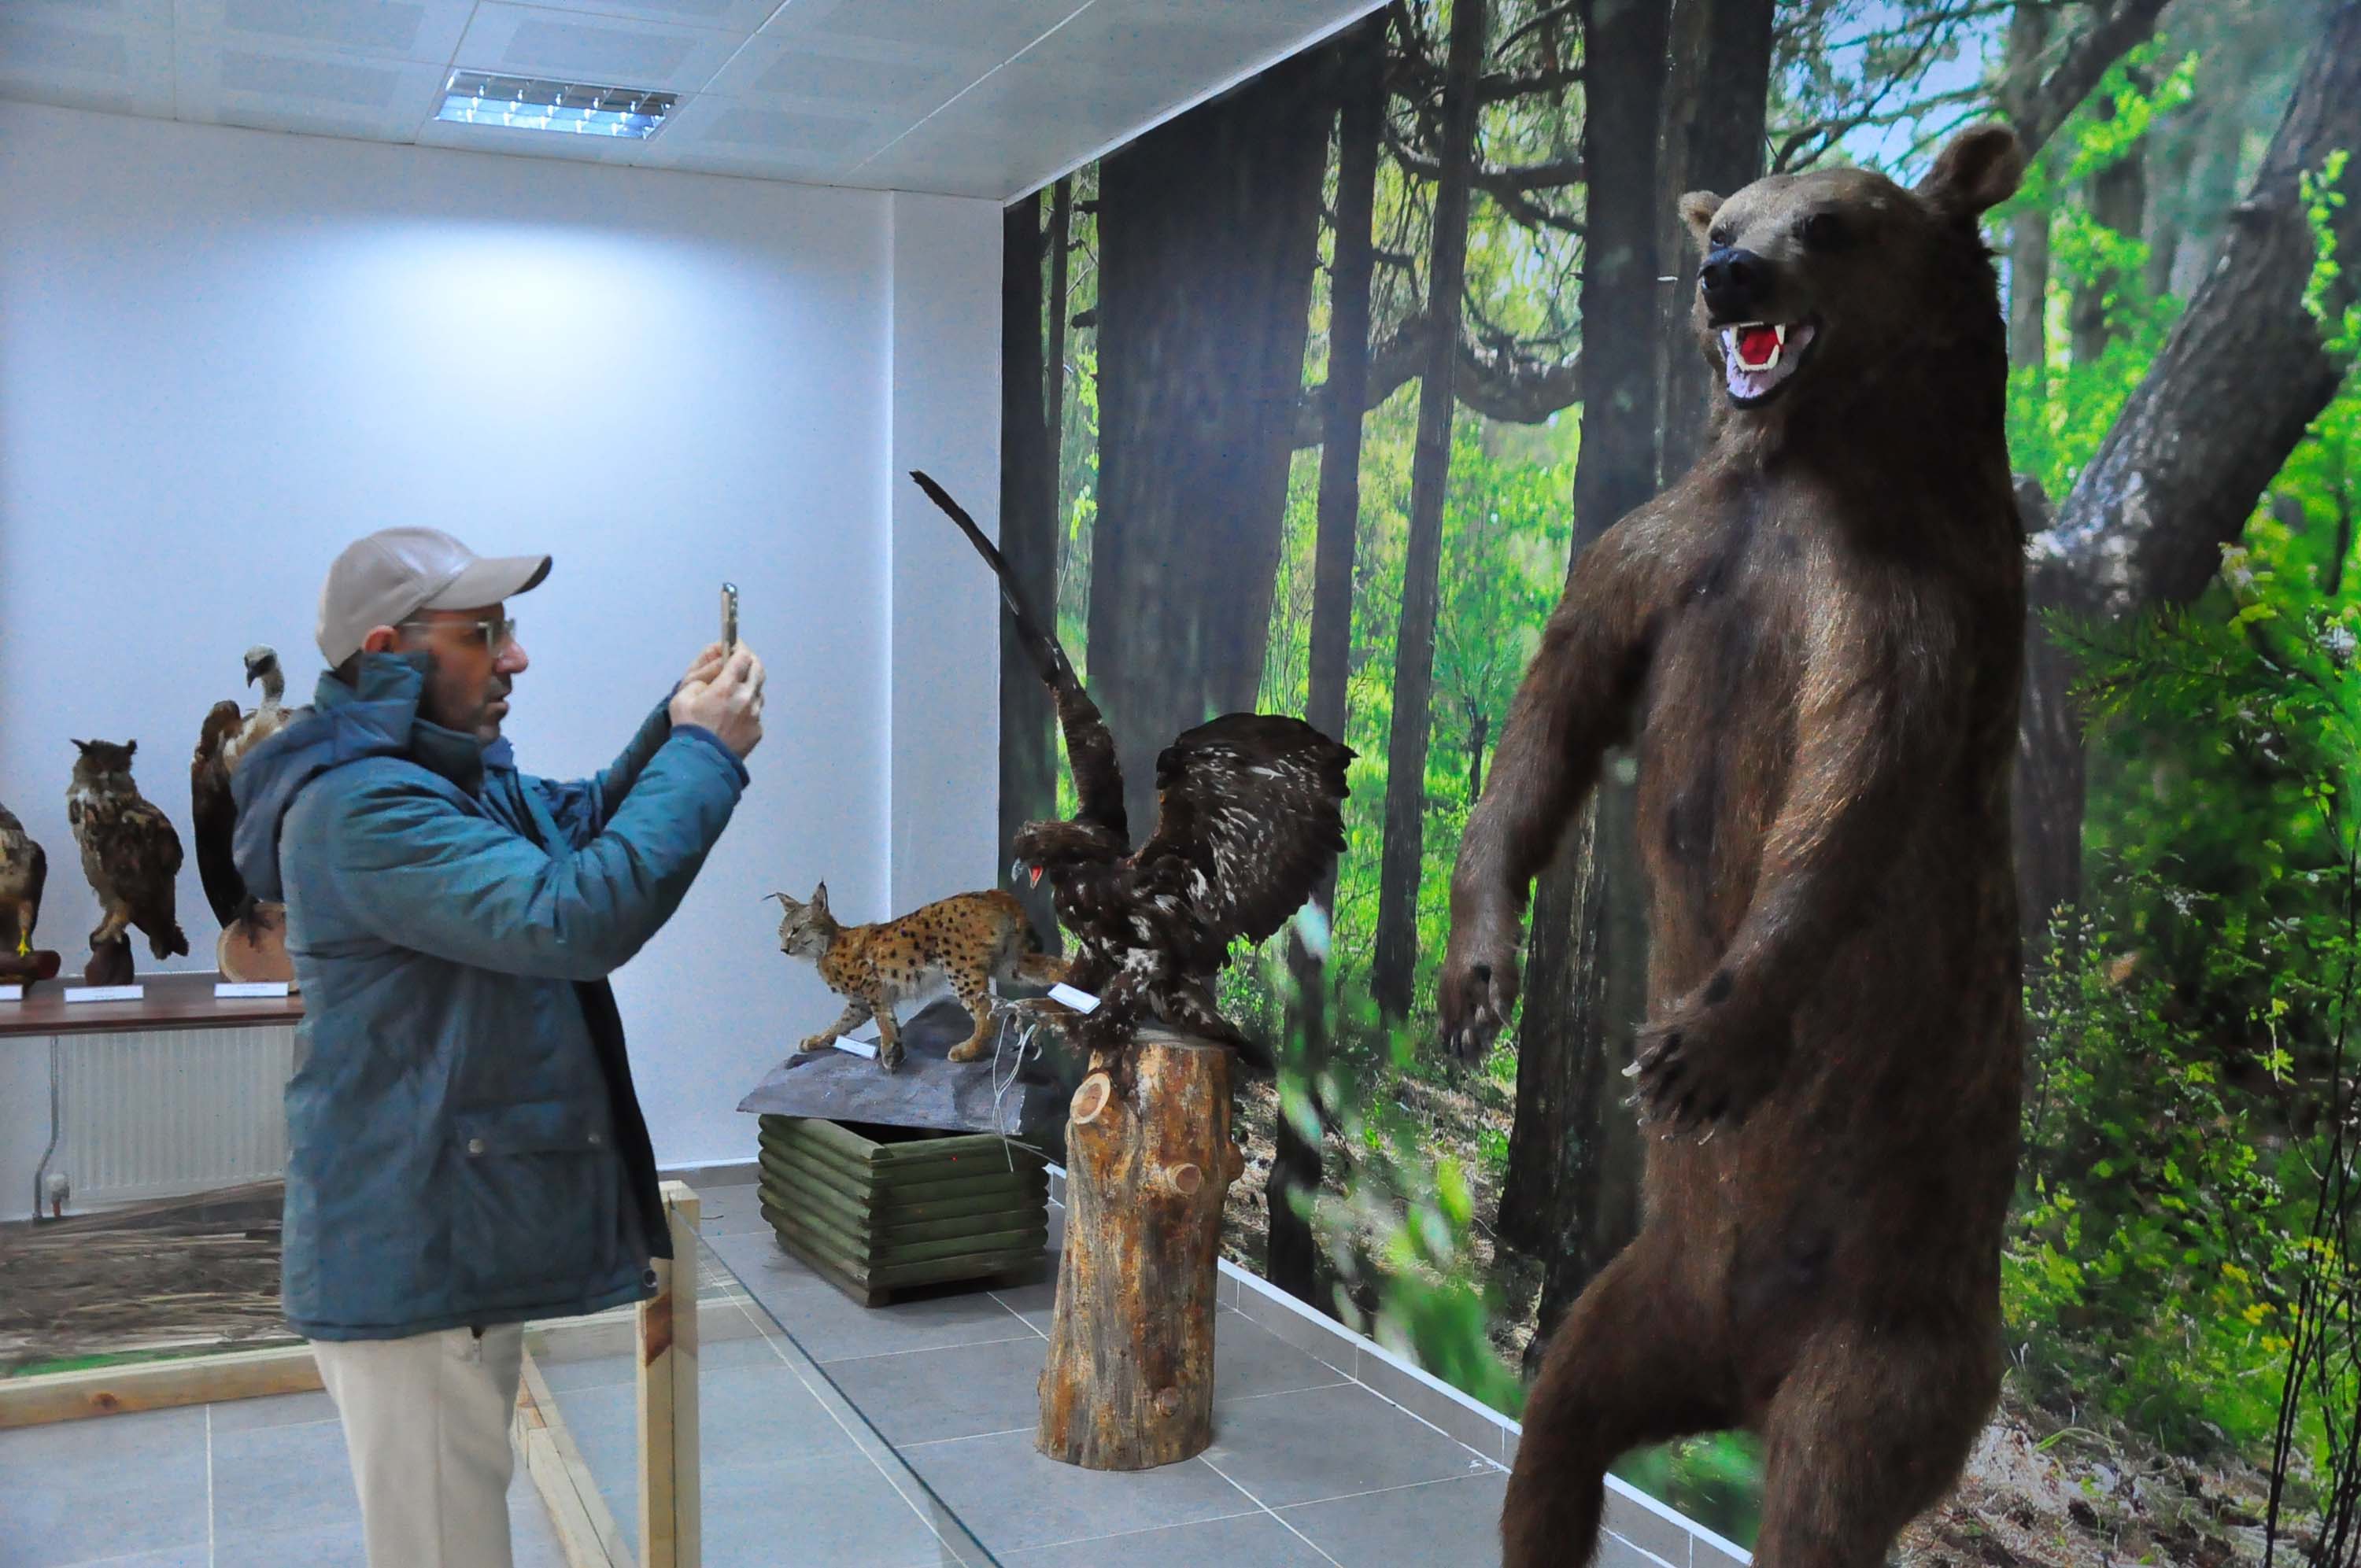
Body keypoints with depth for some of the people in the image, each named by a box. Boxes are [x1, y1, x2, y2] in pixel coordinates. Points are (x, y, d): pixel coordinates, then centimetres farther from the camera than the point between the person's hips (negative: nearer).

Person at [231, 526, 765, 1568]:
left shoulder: (450, 775, 8)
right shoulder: (361, 808, -24)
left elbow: (583, 821, 21)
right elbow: (576, 917, -33)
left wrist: (677, 725, 2)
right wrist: (704, 754, -23)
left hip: (458, 1246, 10)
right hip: (415, 1269, -10)